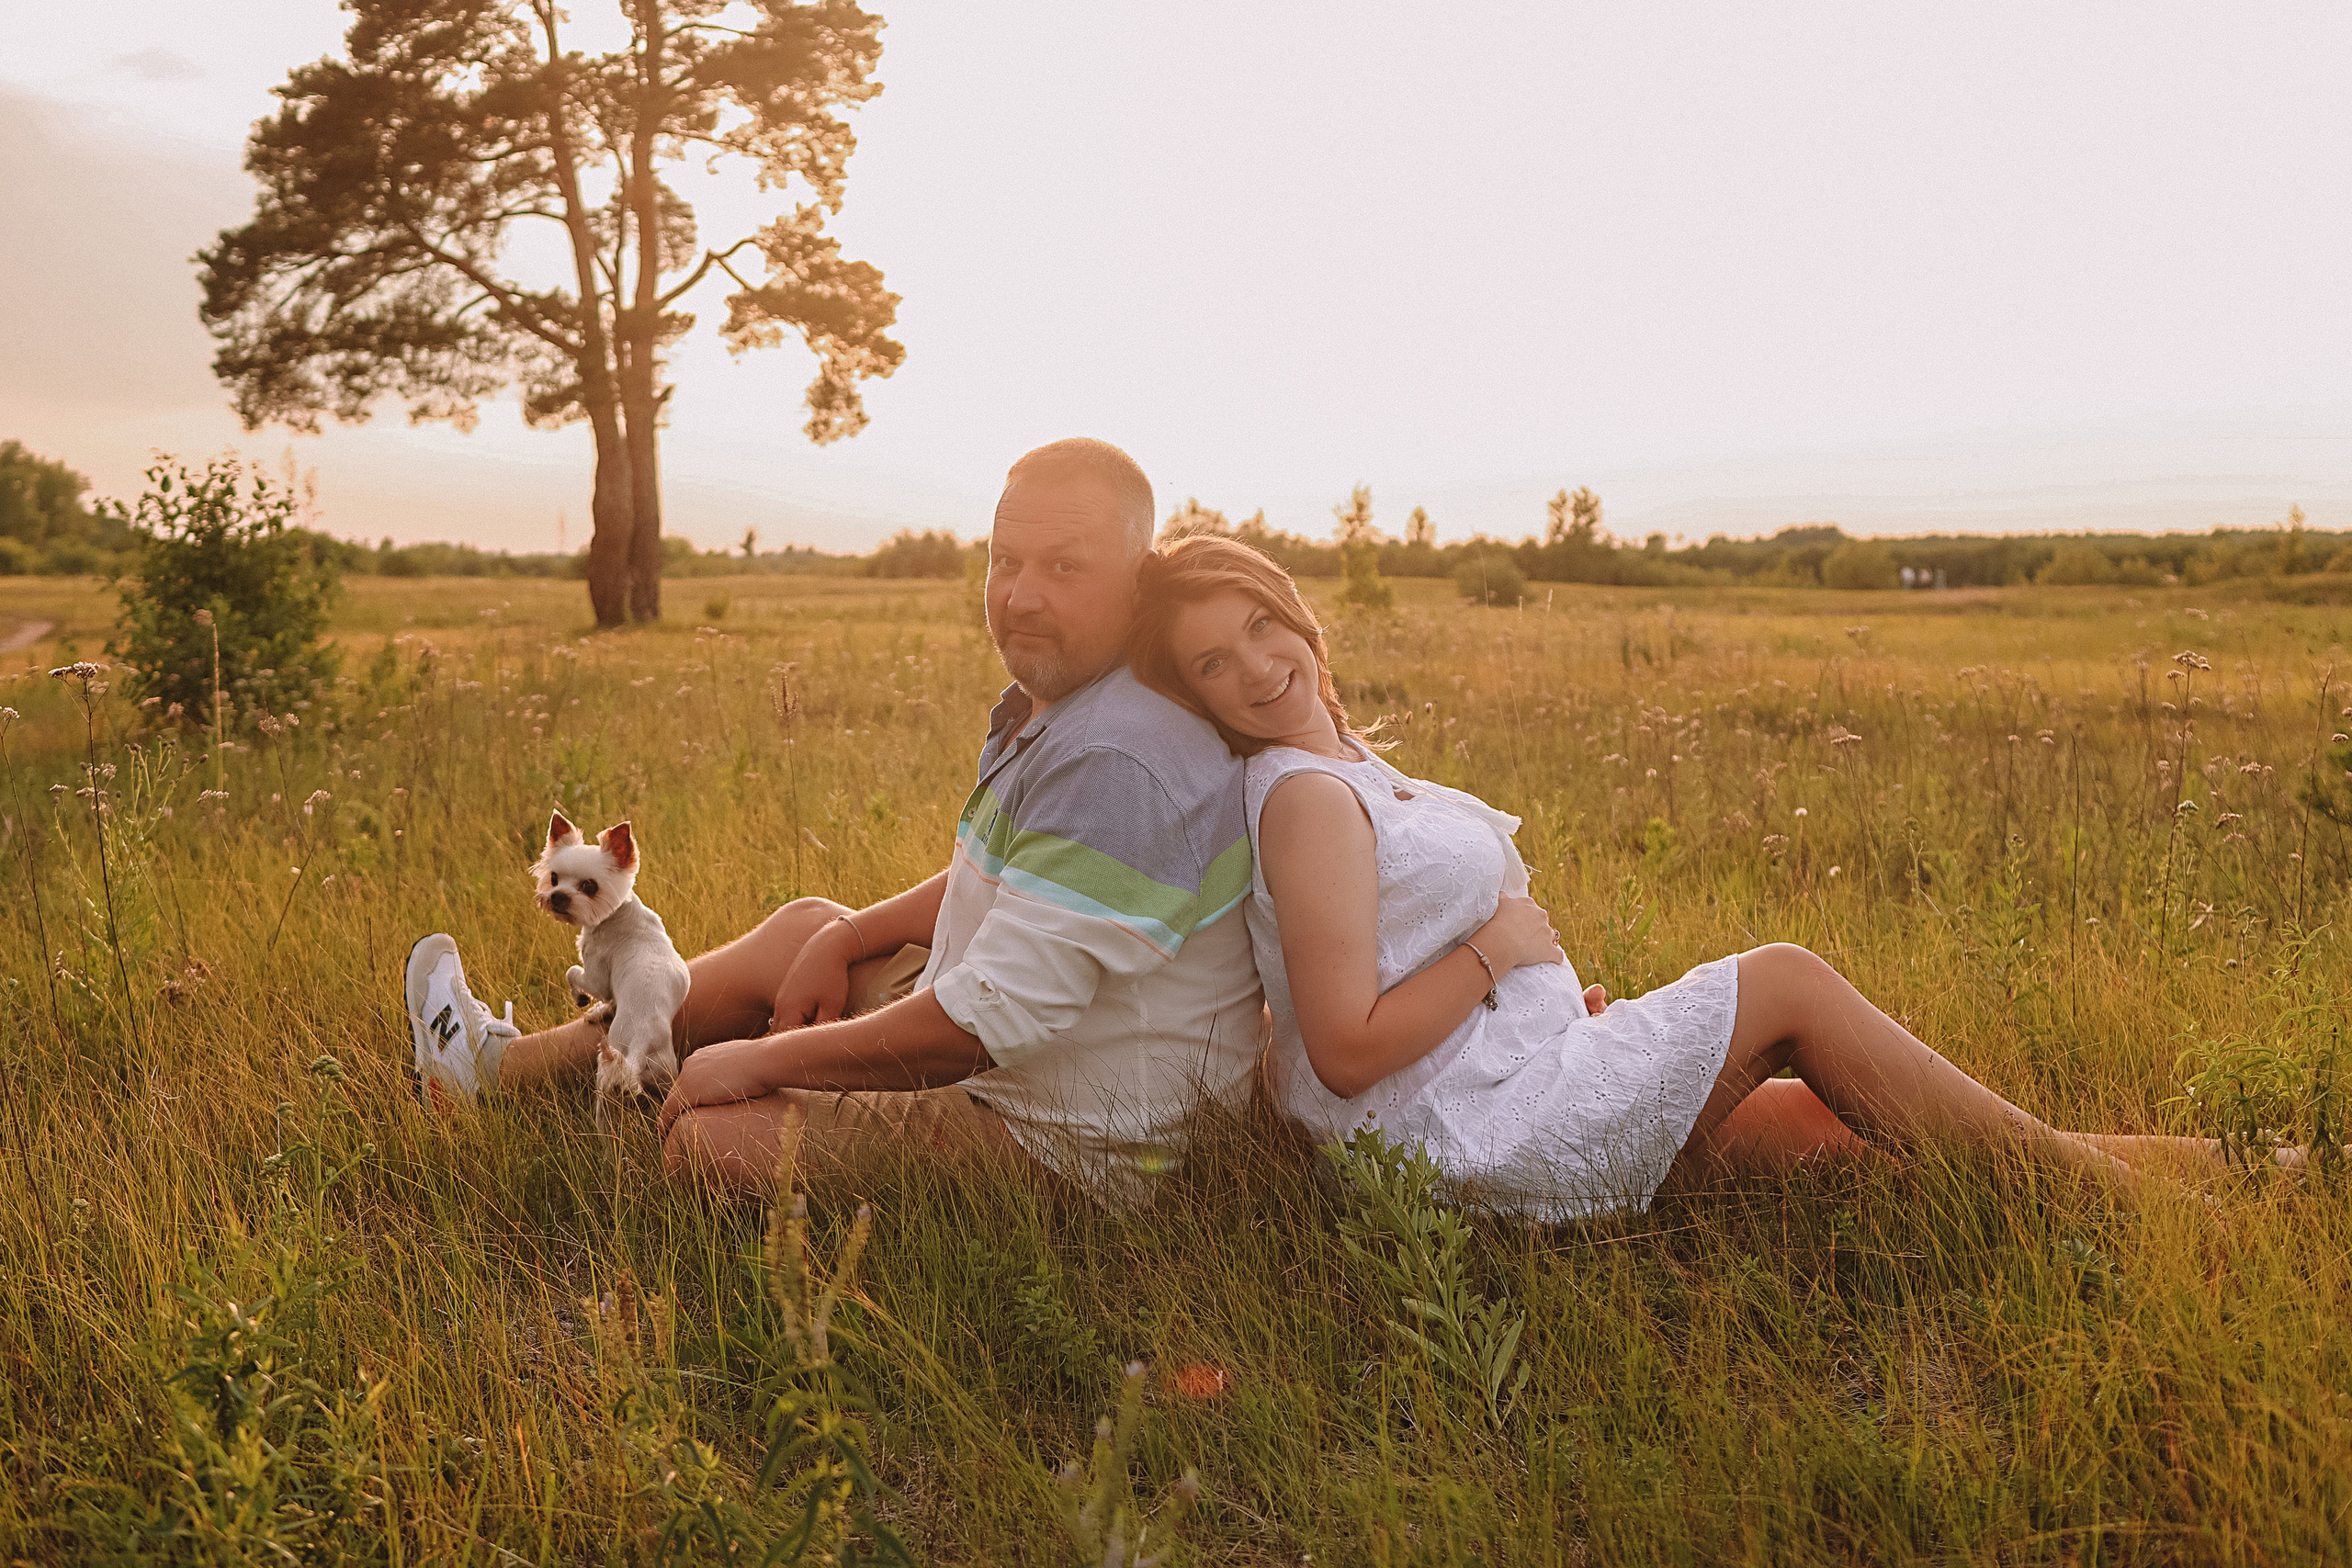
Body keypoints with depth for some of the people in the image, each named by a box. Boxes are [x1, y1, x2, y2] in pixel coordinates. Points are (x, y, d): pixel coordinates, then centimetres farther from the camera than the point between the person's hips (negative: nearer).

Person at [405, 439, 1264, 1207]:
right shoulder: (1051, 708, 4)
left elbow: (989, 1020, -30)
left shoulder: (1115, 764, -30)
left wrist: (762, 1060, -19)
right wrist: (848, 937, 9)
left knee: (708, 1138, -11)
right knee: (803, 927, 18)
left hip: (1064, 1149, -10)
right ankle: (510, 1064, 32)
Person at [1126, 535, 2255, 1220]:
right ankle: (2073, 1176, 11)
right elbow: (1346, 1050, -26)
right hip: (1491, 1144, -9)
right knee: (1786, 982, -3)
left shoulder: (1345, 767, 11)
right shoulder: (1305, 798, -21)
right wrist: (1495, 948, -15)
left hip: (1511, 1109, 9)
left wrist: (1554, 999, 7)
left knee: (1824, 1124, 11)